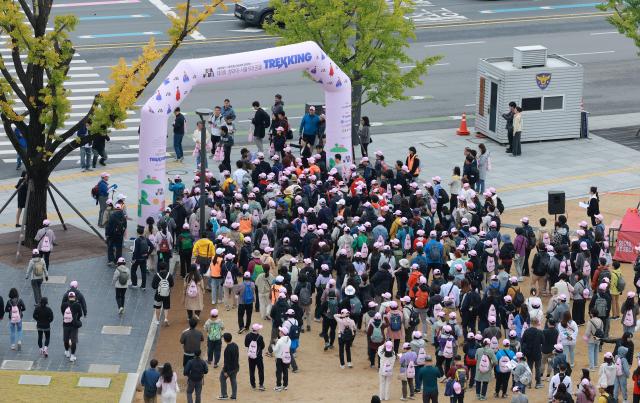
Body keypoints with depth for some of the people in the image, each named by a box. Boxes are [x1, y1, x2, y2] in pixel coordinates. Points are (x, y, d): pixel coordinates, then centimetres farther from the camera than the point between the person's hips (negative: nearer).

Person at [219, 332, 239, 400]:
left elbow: (227, 361, -23)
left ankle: (224, 395, 13)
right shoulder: (235, 345, 1)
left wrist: (225, 371, -16)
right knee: (233, 380, 15)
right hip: (236, 366, 7)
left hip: (229, 367, -7)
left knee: (222, 379, 10)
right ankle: (234, 396, 18)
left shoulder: (227, 349, -25)